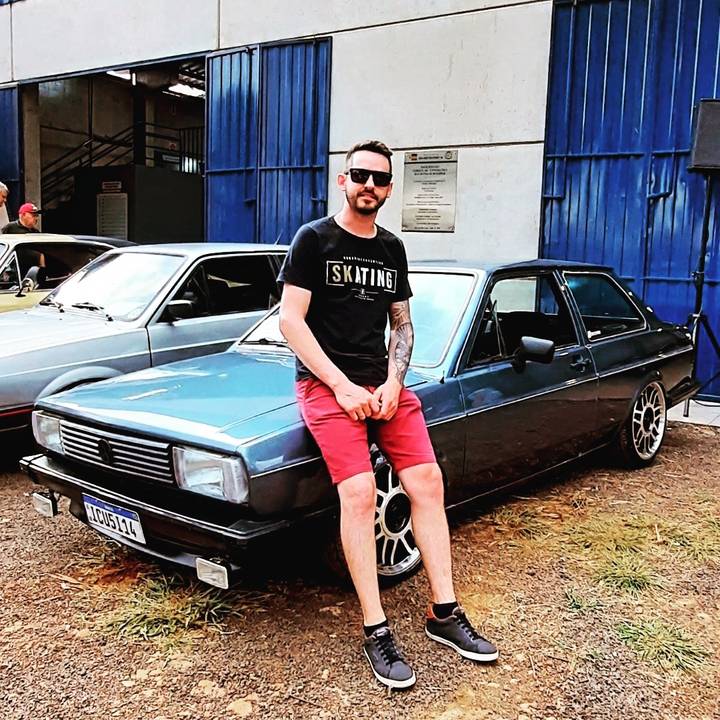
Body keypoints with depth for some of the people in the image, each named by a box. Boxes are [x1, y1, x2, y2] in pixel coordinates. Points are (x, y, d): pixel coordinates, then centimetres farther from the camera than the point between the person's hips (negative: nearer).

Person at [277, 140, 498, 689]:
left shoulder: (392, 249, 14)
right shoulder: (313, 239, -2)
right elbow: (291, 321, -8)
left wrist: (393, 382, -2)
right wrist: (344, 387, -15)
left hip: (383, 382, 5)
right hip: (326, 382, -5)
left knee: (427, 481, -6)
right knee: (359, 492, -20)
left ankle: (445, 614, 6)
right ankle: (377, 632, -9)